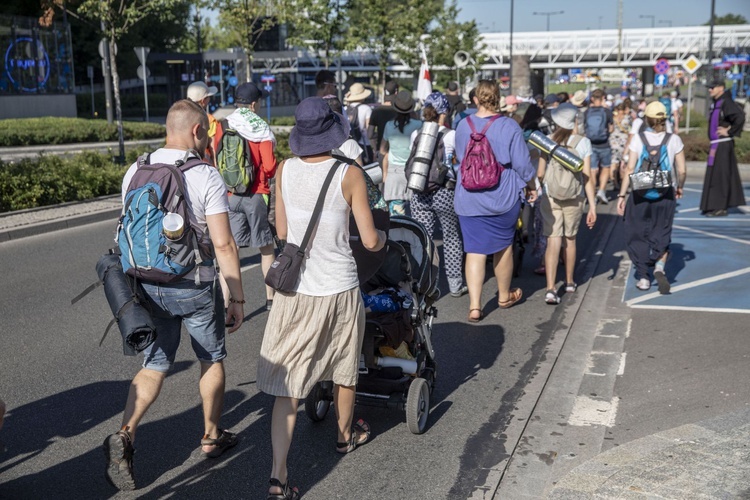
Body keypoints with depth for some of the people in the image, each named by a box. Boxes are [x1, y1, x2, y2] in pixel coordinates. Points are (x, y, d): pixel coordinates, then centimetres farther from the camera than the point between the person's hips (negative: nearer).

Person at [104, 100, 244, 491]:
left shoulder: (135, 172, 1)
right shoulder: (206, 177, -15)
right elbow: (223, 244, -18)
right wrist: (237, 298, -10)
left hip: (149, 286, 4)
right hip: (195, 289, -4)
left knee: (154, 367, 14)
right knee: (212, 360, 18)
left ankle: (125, 434, -6)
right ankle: (211, 437, 30)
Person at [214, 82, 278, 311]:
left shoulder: (222, 127, 0)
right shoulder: (261, 129, -7)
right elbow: (269, 166, -12)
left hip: (229, 195, 2)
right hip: (257, 195, -2)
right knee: (266, 248, 14)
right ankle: (271, 298, 26)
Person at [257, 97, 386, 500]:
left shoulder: (285, 171, -2)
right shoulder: (349, 175, -12)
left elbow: (282, 231, 7)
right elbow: (370, 241, -9)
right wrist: (383, 237, 13)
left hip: (296, 289, 2)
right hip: (339, 289, -1)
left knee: (288, 386, 4)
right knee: (344, 371, 23)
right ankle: (346, 435, 45)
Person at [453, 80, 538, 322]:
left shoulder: (463, 126, 0)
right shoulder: (509, 127, -10)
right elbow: (522, 163, -8)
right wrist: (532, 185, 9)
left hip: (468, 200, 1)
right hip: (503, 198, -1)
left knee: (474, 250, 3)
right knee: (503, 246, 16)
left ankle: (475, 305, -5)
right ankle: (504, 296, 34)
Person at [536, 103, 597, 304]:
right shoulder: (583, 142, -5)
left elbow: (540, 173, -1)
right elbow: (587, 177, -7)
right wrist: (592, 206, -4)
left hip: (549, 197, -1)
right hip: (574, 198, 1)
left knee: (553, 241, -1)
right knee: (570, 239, 19)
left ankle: (551, 289, -12)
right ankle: (569, 282, 35)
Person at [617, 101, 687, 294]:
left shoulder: (638, 138, -5)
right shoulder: (674, 140, -1)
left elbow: (630, 169, -10)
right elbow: (682, 171, 0)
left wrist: (622, 195, -7)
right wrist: (679, 188, 19)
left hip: (640, 194, -1)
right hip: (665, 195, 1)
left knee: (637, 235, 13)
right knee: (661, 235, 15)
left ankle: (643, 277, 16)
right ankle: (659, 266, -10)